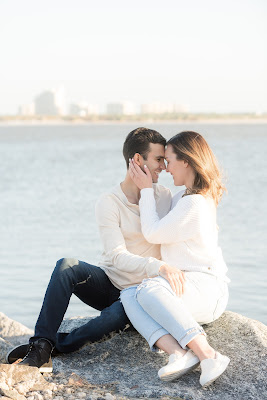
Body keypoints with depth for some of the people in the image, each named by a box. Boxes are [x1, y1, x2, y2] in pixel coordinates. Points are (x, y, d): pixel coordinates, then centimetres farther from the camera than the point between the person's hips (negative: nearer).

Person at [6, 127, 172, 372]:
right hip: (107, 282, 0)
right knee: (67, 267, -30)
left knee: (121, 312, -36)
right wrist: (158, 267, -37)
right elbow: (118, 257, -22)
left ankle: (58, 345, -25)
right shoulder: (109, 204, -11)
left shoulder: (164, 197, 1)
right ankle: (41, 345, -31)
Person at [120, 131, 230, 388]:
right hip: (186, 285, 9)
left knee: (148, 288, -34)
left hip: (206, 288, -9)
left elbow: (153, 234, -9)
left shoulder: (194, 204, -15)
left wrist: (146, 189, -2)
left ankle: (208, 355, -36)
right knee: (129, 295, -14)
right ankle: (179, 353, -33)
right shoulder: (184, 196, 17)